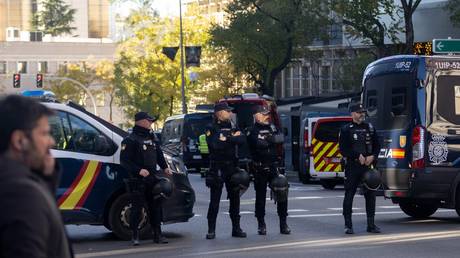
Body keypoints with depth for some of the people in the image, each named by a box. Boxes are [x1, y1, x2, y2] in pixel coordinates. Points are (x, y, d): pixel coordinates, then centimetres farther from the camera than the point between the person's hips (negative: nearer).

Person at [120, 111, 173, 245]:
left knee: (155, 206, 8)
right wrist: (139, 170, -24)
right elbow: (125, 161, -13)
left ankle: (157, 234, 15)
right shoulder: (131, 140, -9)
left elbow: (159, 154, 24)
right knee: (137, 208, -4)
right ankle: (135, 236, 4)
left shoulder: (152, 137, 15)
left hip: (152, 178, 7)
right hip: (138, 179, -7)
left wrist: (165, 167, 8)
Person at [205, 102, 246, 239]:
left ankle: (236, 228, 16)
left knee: (235, 198, 8)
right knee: (215, 200, -3)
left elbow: (242, 140, -4)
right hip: (217, 167, -5)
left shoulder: (233, 126, 12)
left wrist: (227, 139, -13)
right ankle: (211, 230, 2)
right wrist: (233, 139, -9)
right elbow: (214, 144, -20)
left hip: (232, 166, 5)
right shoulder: (212, 129, -3)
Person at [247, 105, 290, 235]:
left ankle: (283, 224, 2)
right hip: (260, 168, -4)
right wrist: (271, 140, -7)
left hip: (274, 166, 4)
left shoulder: (272, 127, 14)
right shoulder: (253, 131, -2)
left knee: (282, 193, -3)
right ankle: (261, 225, 12)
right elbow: (258, 143, -20)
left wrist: (269, 139, -12)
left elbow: (281, 138, -3)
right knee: (260, 196, 3)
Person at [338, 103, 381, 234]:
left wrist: (372, 157, -4)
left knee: (370, 194, 4)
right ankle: (348, 225, 4)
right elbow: (343, 149, -6)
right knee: (349, 195, -2)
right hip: (352, 167, -4)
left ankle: (371, 224, 12)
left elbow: (377, 145, 14)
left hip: (368, 165, 4)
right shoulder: (346, 130, 1)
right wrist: (358, 156, -13)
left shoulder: (369, 128, 13)